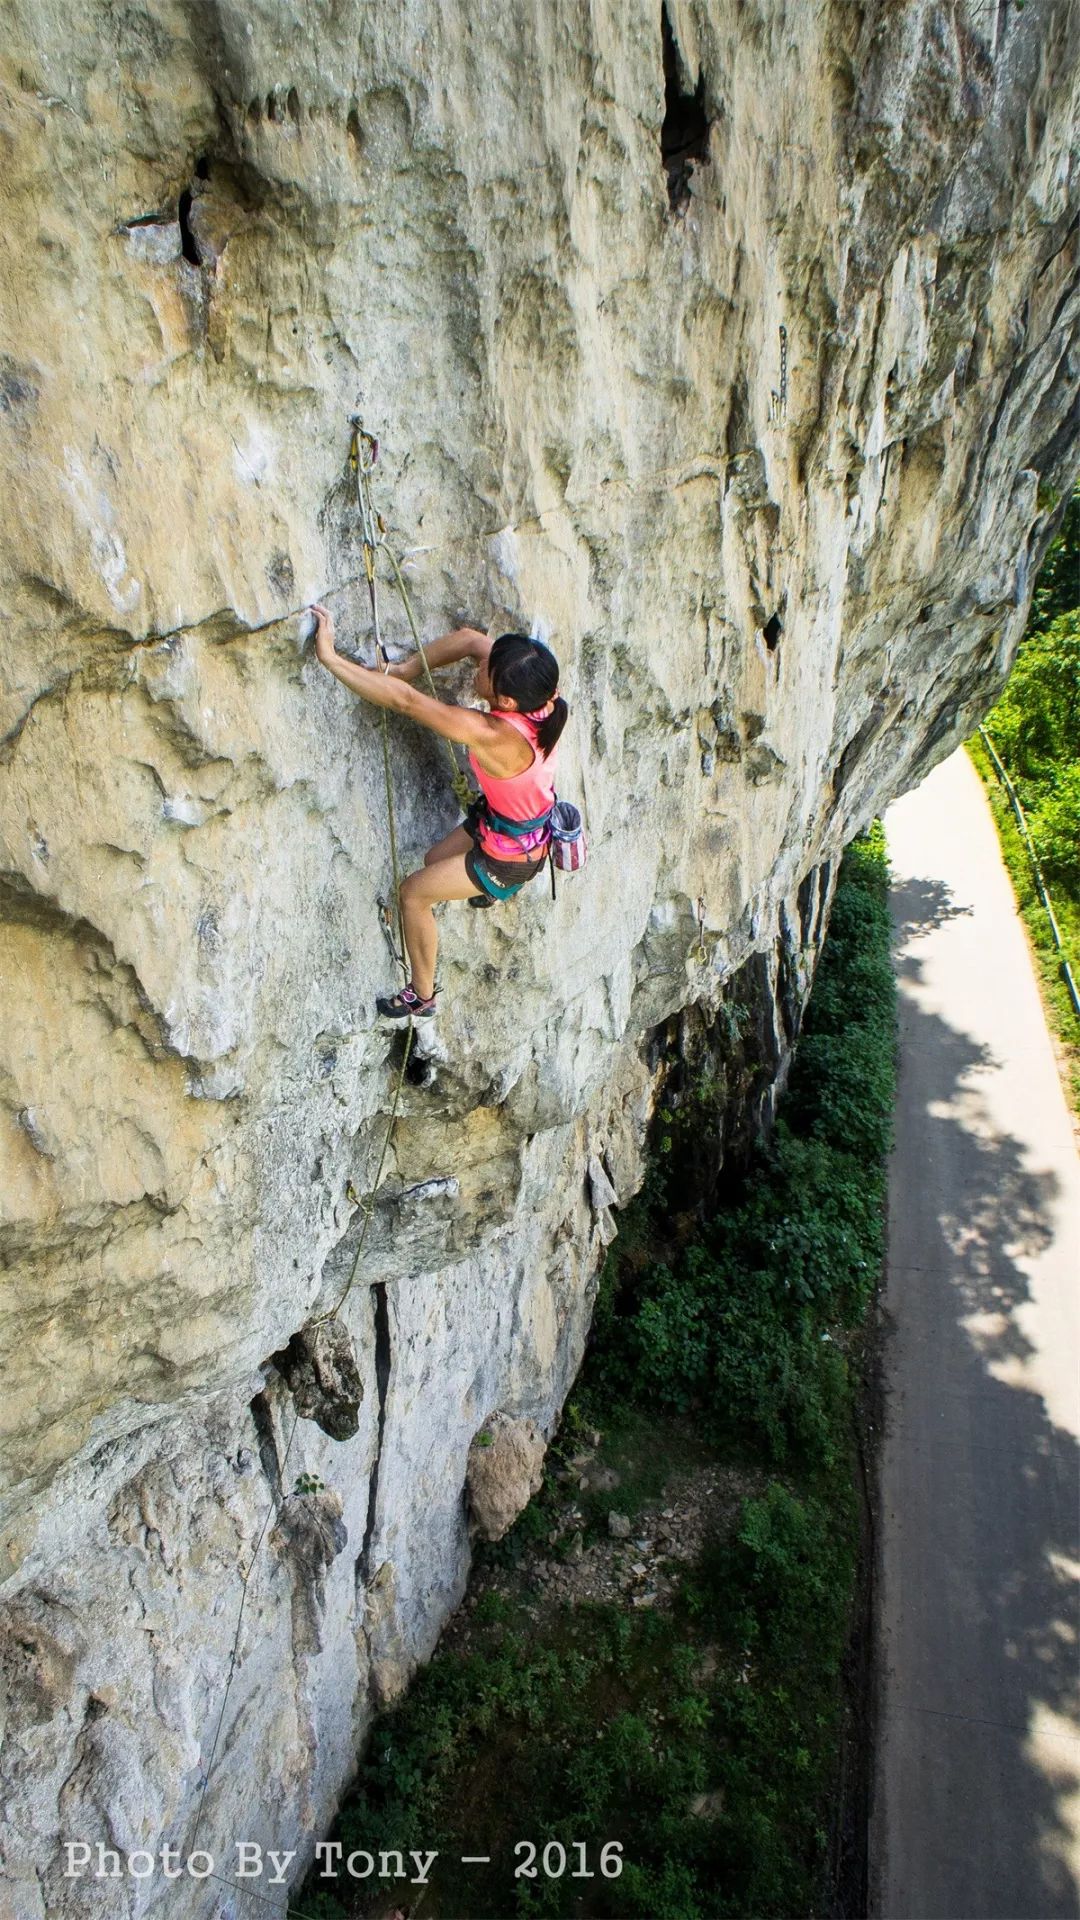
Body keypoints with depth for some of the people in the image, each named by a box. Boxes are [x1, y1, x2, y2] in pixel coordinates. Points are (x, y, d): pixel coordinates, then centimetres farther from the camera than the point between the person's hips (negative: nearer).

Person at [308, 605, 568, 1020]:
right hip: (531, 820, 7)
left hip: (514, 852, -7)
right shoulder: (539, 690, -22)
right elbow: (467, 639, -10)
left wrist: (330, 657, -37)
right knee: (435, 860, 27)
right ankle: (496, 889, 58)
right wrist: (404, 669, -18)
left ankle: (421, 996, 27)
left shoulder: (494, 736, -42)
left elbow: (405, 701, -42)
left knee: (414, 892, 8)